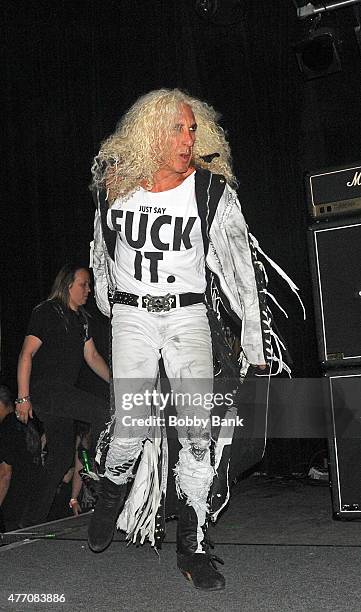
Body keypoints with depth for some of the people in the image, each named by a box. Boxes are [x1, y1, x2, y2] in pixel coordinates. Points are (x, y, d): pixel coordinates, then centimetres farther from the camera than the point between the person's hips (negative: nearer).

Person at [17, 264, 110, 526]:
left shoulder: (82, 318, 18)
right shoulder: (47, 312, -6)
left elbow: (92, 356, 20)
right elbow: (27, 354, -10)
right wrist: (23, 397, -15)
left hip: (62, 393, 9)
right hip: (44, 389, -9)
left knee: (62, 458, 7)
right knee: (104, 411, -22)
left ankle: (32, 521, 14)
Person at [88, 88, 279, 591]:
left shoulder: (211, 188, -7)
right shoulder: (114, 183, -1)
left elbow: (243, 265, -6)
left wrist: (256, 342, -8)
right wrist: (108, 304, 25)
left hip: (189, 313, 0)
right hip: (132, 314, 1)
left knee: (197, 429, -10)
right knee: (131, 427, -9)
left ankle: (193, 544, 4)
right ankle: (112, 497, 24)